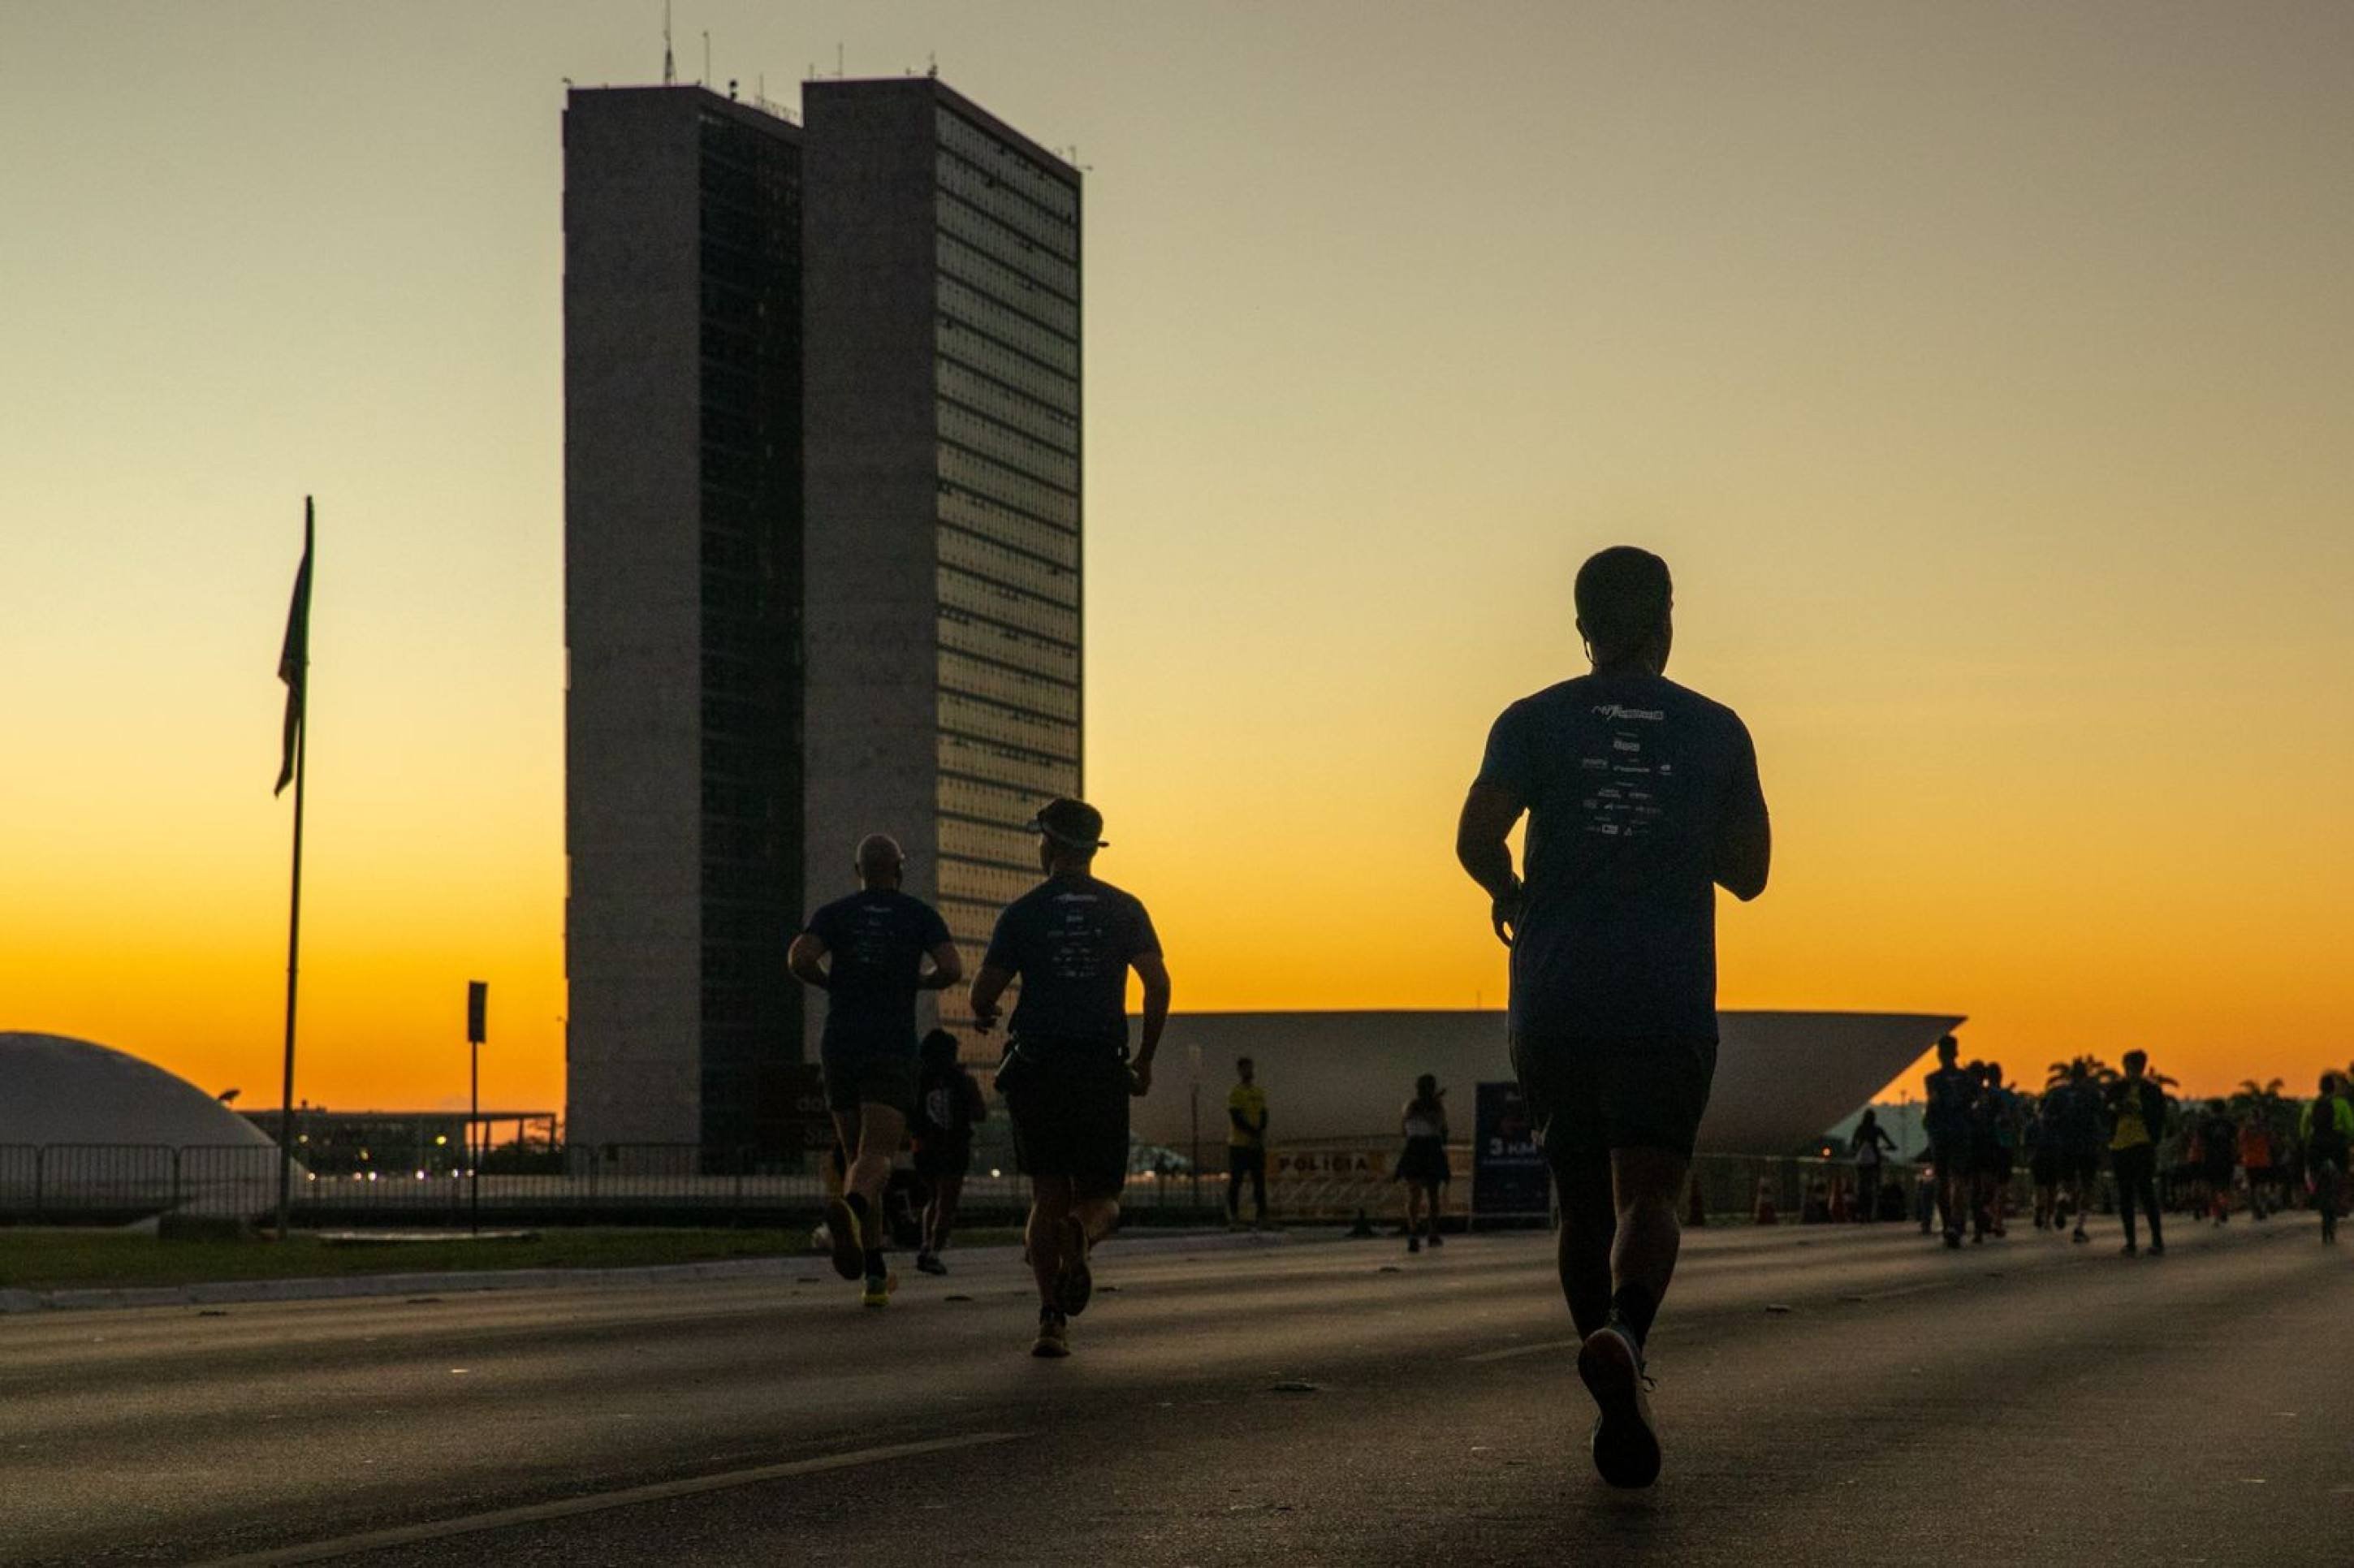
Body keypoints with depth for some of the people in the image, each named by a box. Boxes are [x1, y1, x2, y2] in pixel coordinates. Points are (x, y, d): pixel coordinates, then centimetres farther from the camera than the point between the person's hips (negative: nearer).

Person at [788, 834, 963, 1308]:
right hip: (892, 1051, -3)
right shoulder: (919, 914, 6)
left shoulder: (834, 913, 8)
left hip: (839, 1047, 3)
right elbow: (953, 970, -7)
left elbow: (798, 958, -10)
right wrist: (917, 983, 14)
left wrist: (833, 985, 10)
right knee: (876, 1159, -14)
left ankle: (875, 1275, 14)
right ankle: (846, 1209, -51)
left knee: (859, 1158, 16)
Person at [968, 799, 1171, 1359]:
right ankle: (1080, 1235, -27)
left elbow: (983, 994, 1)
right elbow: (1157, 983, -5)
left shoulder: (1023, 913, 1)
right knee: (1100, 1197, 10)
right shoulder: (1123, 909, 4)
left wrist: (985, 1017, 25)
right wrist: (1146, 1059, 6)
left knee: (1047, 1198, 5)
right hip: (1102, 1072, 0)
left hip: (1038, 1069, 0)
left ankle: (1051, 1317, -10)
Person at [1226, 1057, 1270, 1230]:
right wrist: (1255, 1134, -16)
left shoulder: (1260, 1093, 13)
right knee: (1235, 1182, -3)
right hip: (1239, 1144, -6)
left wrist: (1260, 1136, -7)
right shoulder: (1234, 1093, -5)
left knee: (1260, 1181, 2)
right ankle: (1233, 1218, -1)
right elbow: (1237, 1119, -13)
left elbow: (1263, 1118, 10)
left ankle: (1260, 1217, 4)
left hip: (1257, 1145, 6)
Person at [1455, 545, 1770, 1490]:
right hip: (1668, 1003, -1)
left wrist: (1511, 894, 11)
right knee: (1646, 1197, -7)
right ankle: (1622, 1335, -39)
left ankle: (1621, 1412, 16)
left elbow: (1476, 836, -9)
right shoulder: (1716, 732, 7)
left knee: (1582, 1204, 13)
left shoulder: (1534, 722, 4)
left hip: (1554, 1002, 1)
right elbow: (1748, 872, 10)